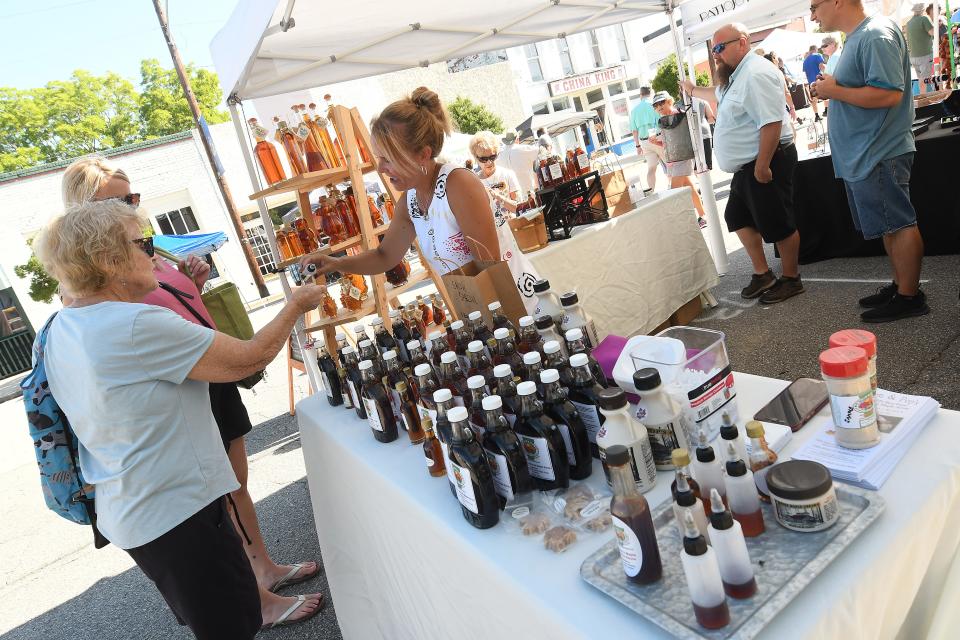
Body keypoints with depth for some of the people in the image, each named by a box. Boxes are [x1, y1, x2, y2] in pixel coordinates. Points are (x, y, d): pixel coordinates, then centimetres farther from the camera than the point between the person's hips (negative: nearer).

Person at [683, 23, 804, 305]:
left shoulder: (756, 74, -20)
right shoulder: (737, 76, 14)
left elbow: (771, 122, -28)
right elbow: (718, 95, 40)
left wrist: (762, 166, -29)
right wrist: (694, 90, 45)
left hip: (765, 162, -11)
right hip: (747, 165, 11)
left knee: (778, 224, -1)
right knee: (738, 217, 19)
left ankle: (791, 280, 14)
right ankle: (762, 274, 29)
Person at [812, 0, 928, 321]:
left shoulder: (876, 35, -16)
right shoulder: (857, 38, 15)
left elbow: (889, 93, -25)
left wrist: (835, 91, -16)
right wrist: (834, 87, 7)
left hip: (878, 155, -10)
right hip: (864, 156, 10)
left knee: (898, 224, -3)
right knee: (892, 224, 16)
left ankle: (909, 297, 5)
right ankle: (900, 285, 26)